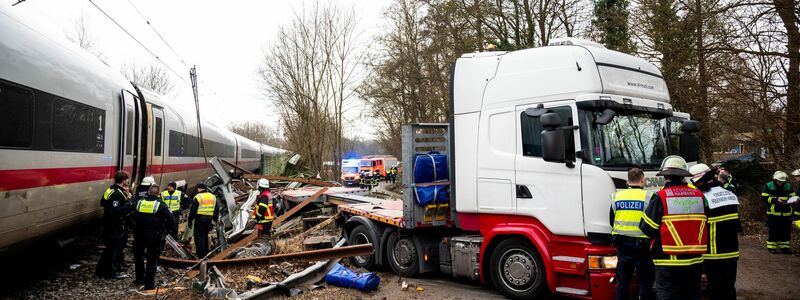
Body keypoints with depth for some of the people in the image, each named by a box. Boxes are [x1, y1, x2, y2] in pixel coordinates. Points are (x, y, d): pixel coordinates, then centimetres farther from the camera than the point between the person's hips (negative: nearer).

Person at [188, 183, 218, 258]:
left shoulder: (198, 197, -8)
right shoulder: (213, 197, 12)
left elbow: (193, 211, -9)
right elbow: (216, 211, 17)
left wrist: (190, 221, 0)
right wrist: (214, 220, 23)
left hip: (200, 219, -6)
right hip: (209, 220, 6)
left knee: (199, 236, -2)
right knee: (205, 236, 19)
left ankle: (201, 255, -7)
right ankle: (206, 252, 24)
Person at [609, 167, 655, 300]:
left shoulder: (617, 196, 4)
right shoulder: (648, 197, -9)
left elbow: (612, 221, 12)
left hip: (622, 243, 4)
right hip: (642, 244, -4)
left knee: (622, 279, 13)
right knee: (646, 280, 6)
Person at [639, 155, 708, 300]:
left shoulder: (660, 197, -11)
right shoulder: (699, 196, 3)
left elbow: (647, 228, -11)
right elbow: (705, 225, 10)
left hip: (669, 262, -5)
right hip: (695, 261, 5)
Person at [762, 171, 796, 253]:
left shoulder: (788, 186, 8)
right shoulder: (768, 186, -3)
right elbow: (764, 197, -8)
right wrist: (776, 200, -20)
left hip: (786, 213, 4)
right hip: (773, 213, -4)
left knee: (786, 231, 8)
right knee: (774, 231, -1)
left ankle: (784, 246, 19)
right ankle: (771, 247, 7)